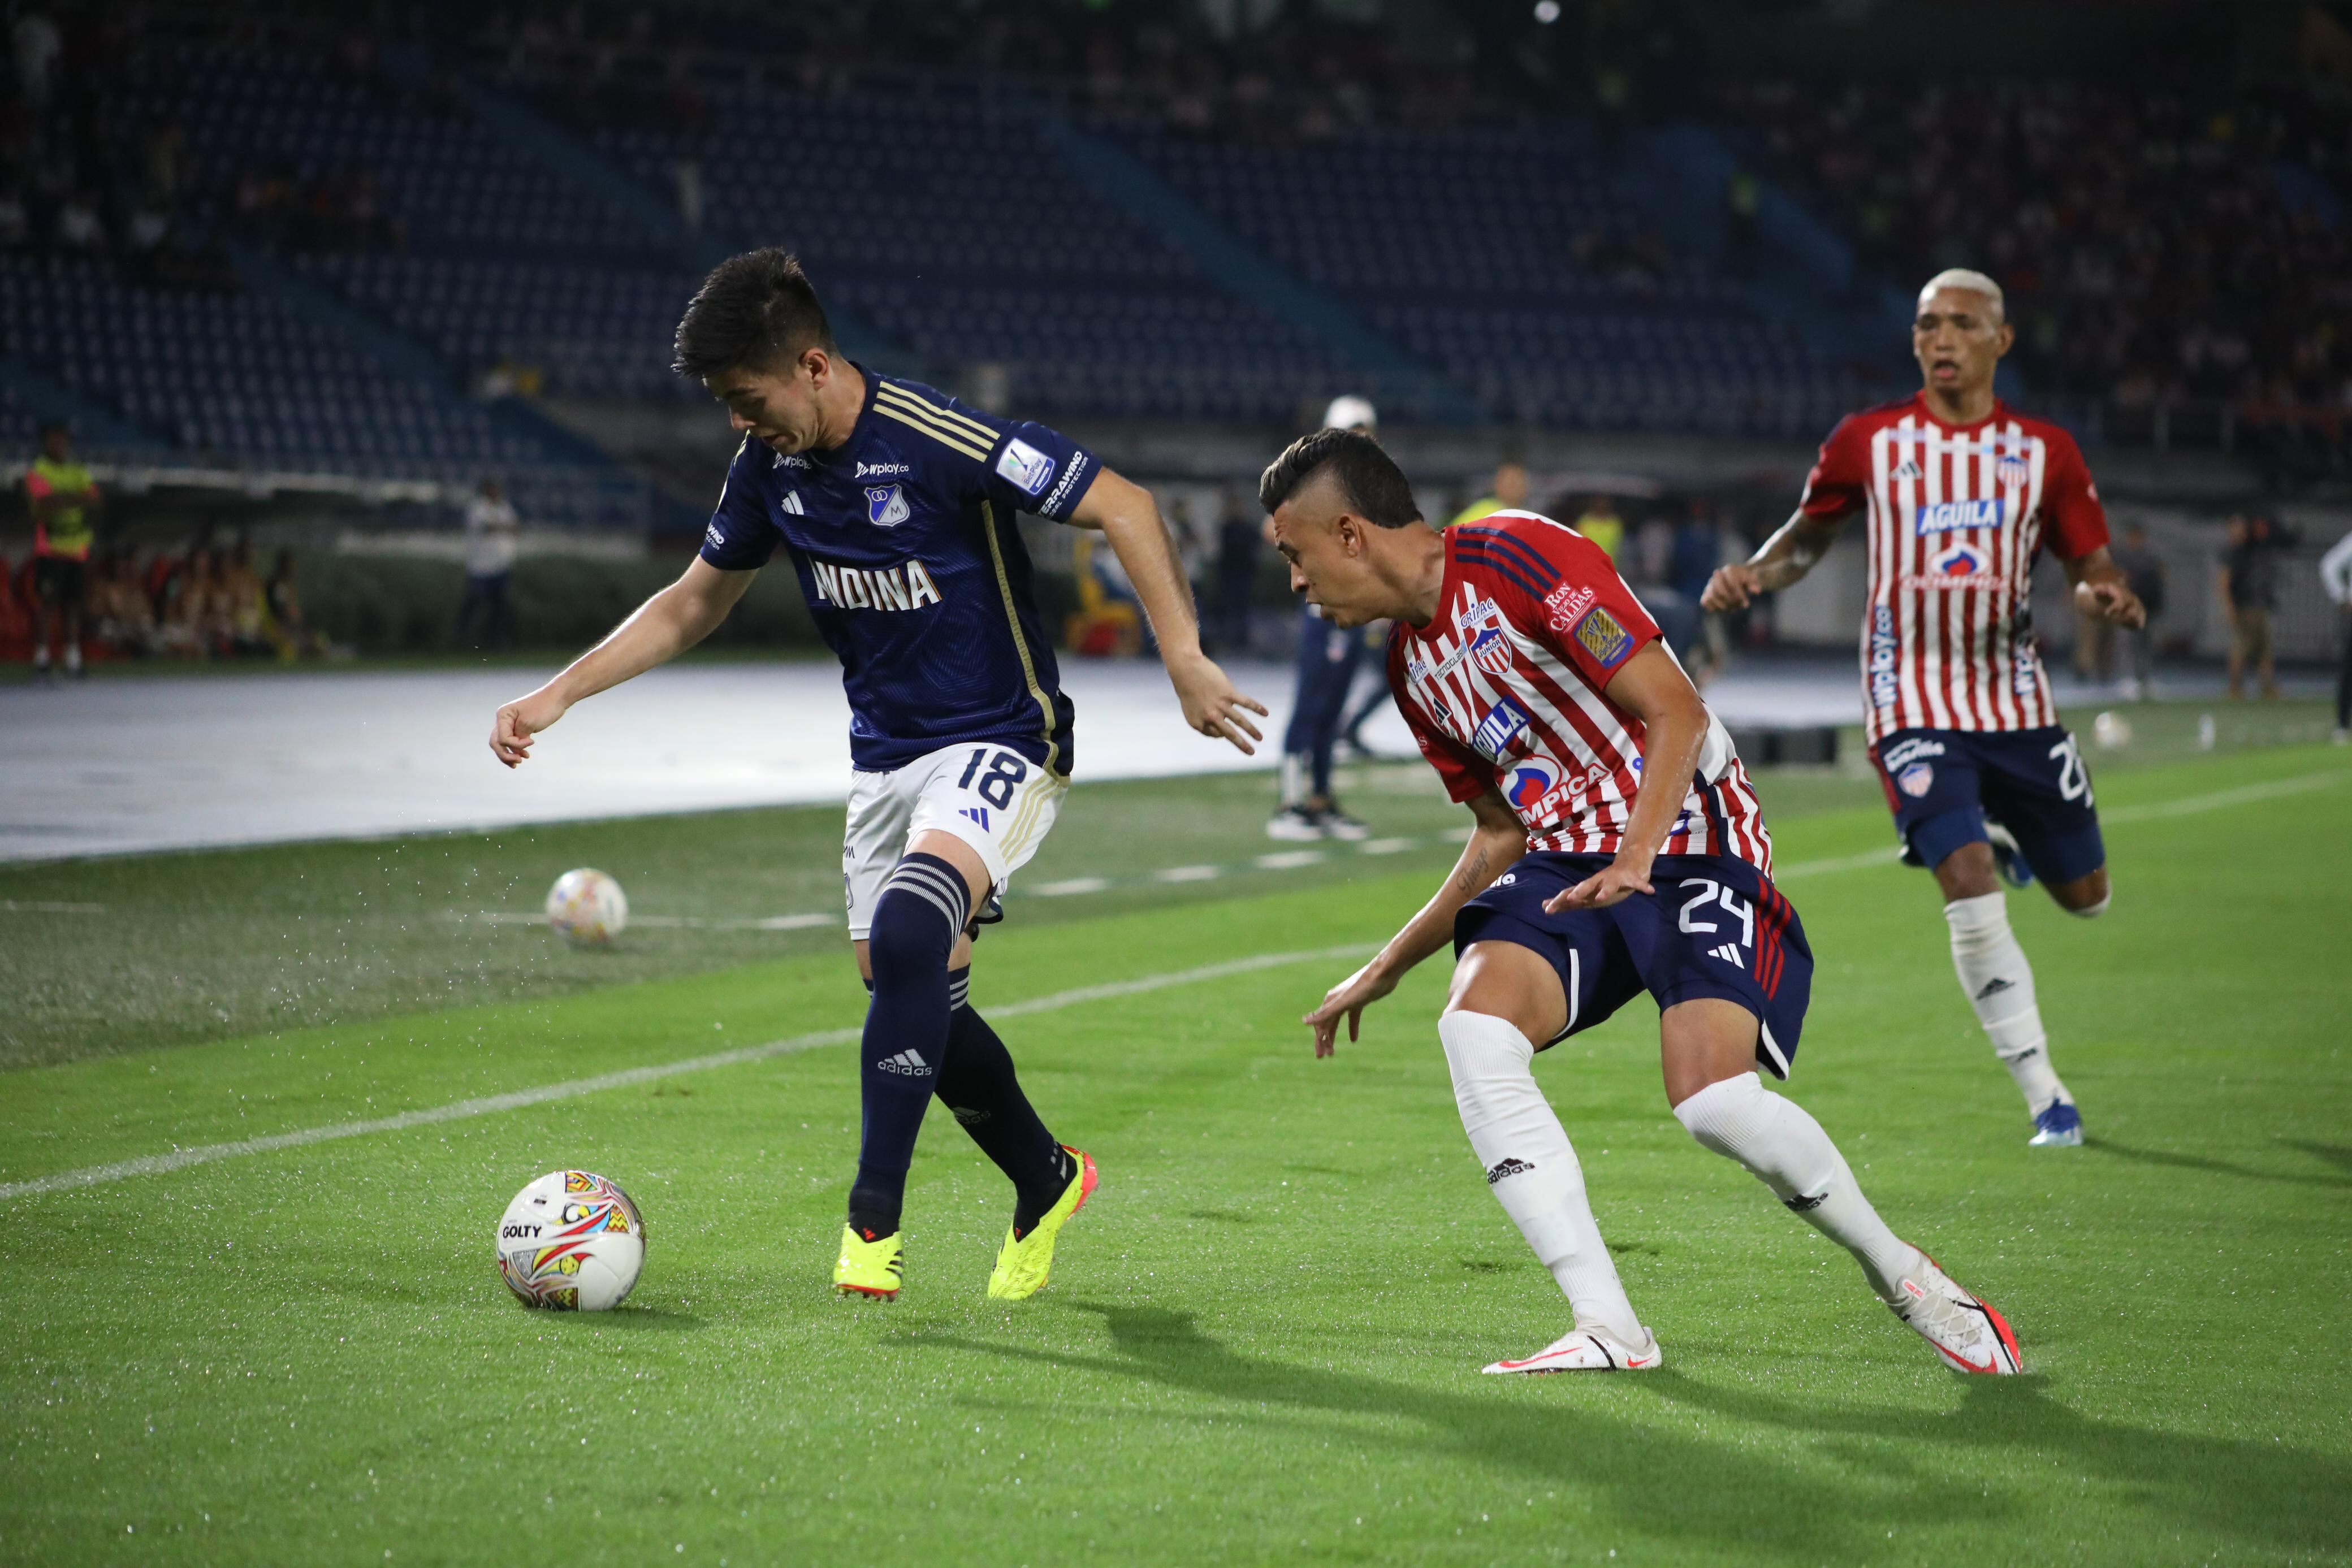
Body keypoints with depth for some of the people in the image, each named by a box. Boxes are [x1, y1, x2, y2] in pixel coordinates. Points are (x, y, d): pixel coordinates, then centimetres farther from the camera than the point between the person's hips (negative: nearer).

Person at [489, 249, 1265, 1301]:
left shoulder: (939, 441, -22)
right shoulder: (770, 466, 0)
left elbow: (1122, 506, -19)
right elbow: (695, 602, 15)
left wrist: (1185, 659, -27)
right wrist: (560, 693, 7)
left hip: (999, 744, -7)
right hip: (883, 754, 8)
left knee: (908, 930, -30)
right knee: (916, 996, 8)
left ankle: (874, 1214, -22)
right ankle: (1046, 1183, 33)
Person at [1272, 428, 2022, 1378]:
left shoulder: (1519, 555, -12)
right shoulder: (1413, 667, 14)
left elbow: (1676, 713, -16)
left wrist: (1634, 859, -29)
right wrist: (1385, 969, 24)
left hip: (1689, 846, -7)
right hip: (1563, 864, 7)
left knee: (1711, 1097, -26)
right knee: (1474, 1026, -22)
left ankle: (1899, 1274, 1)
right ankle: (1607, 1327, -21)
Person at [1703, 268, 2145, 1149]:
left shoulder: (2044, 451, 4)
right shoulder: (1868, 441, 2)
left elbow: (2088, 562, 6)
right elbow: (1811, 533, 15)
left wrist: (2107, 593, -17)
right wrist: (1754, 574, -5)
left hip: (2017, 703, 3)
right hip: (1913, 704, -3)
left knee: (2084, 895, 11)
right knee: (1969, 886, -20)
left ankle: (2001, 835, 48)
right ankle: (2046, 1097, -11)